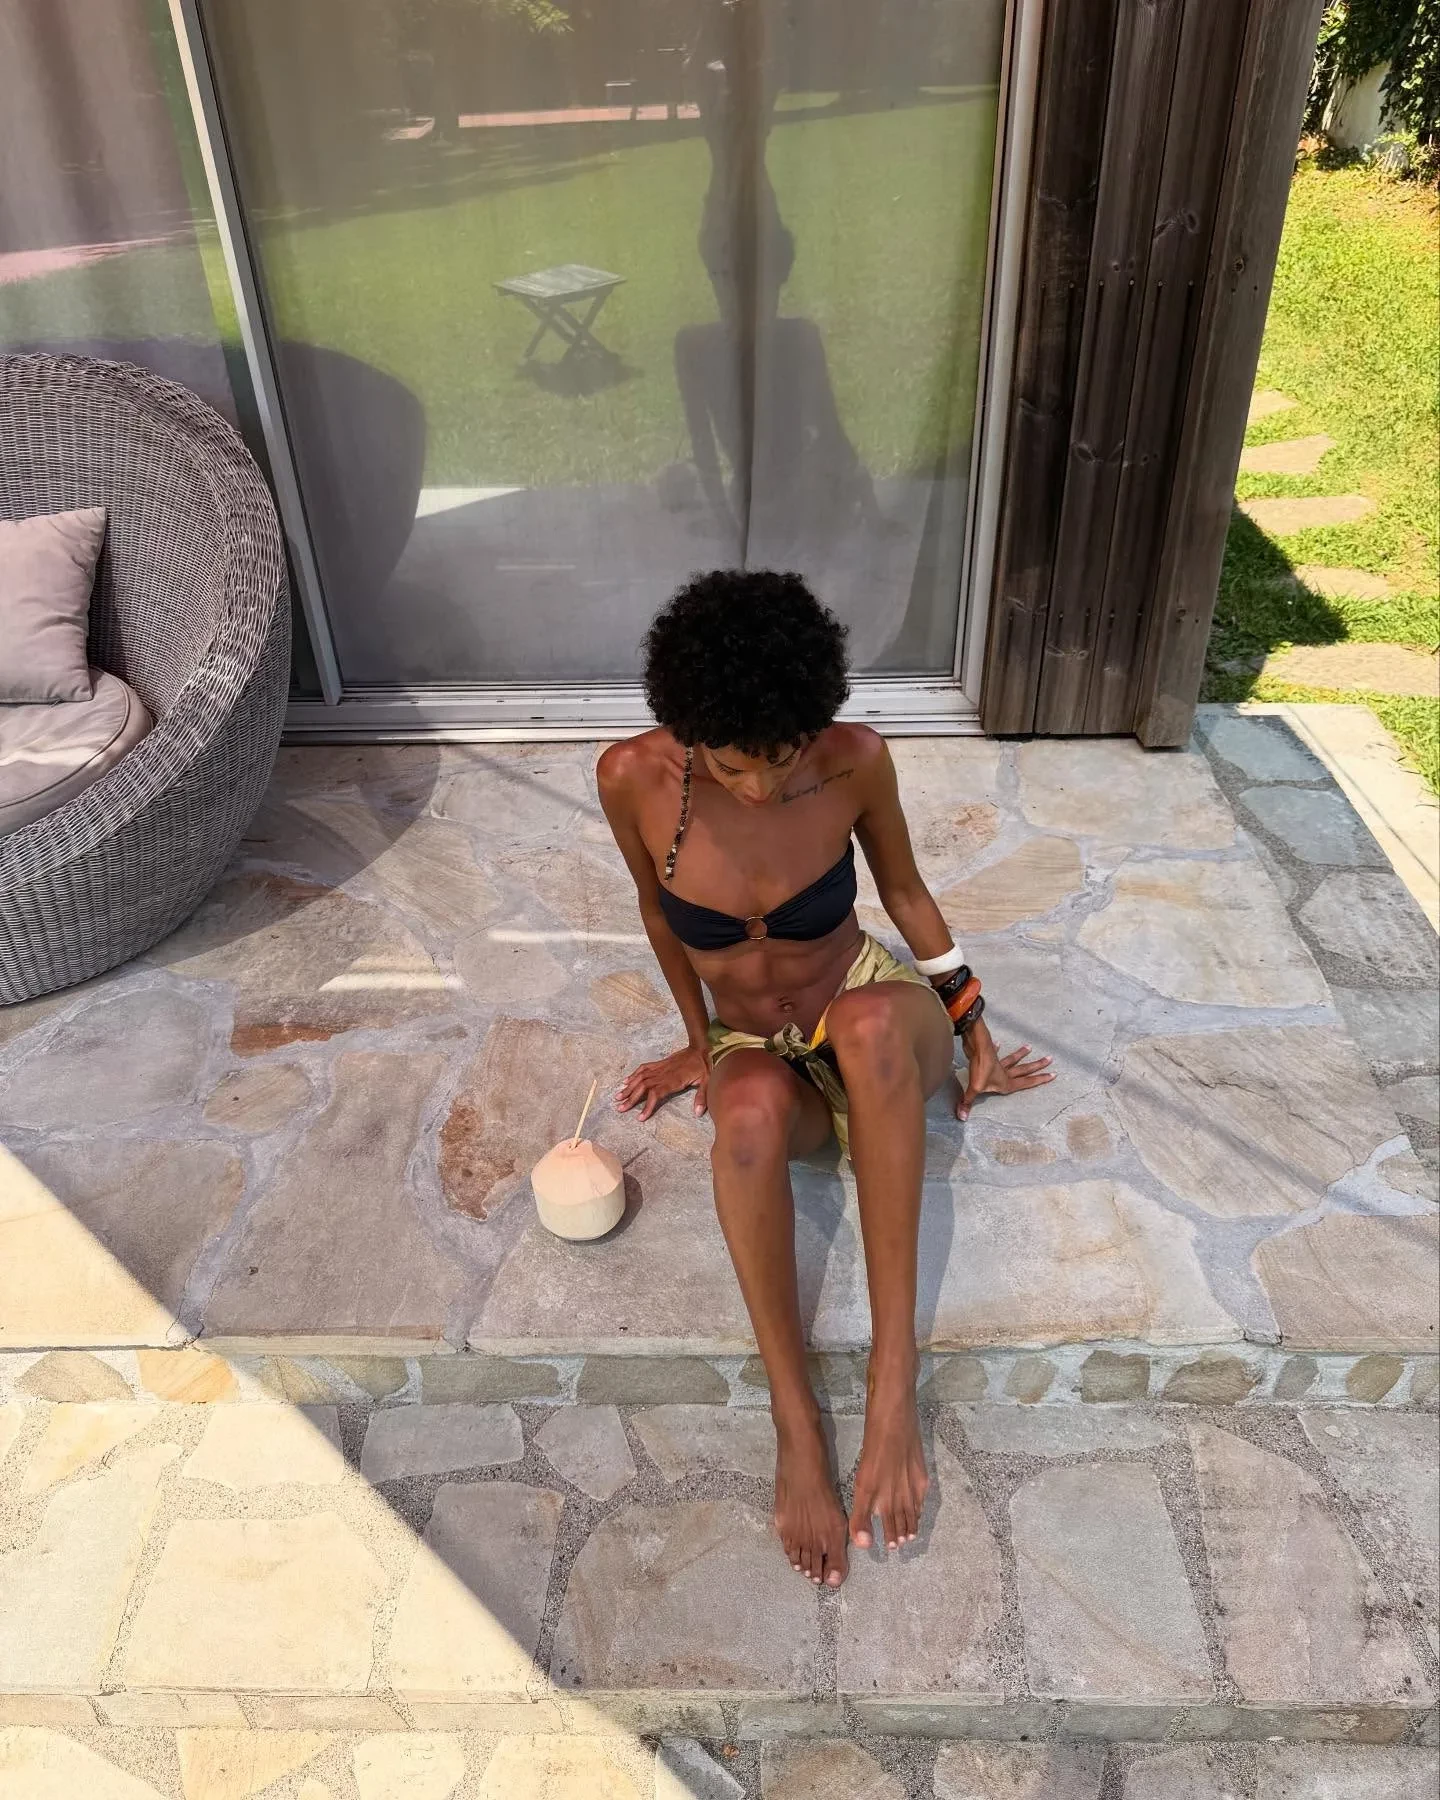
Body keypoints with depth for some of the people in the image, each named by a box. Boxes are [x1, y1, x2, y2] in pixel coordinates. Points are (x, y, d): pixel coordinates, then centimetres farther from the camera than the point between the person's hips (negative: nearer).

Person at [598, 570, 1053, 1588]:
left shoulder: (855, 760, -18)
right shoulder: (635, 778, -17)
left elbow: (905, 891, 0)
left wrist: (973, 1027, 5)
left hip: (882, 1031, 0)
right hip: (759, 1050, 1)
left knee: (870, 1016, -40)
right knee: (751, 1104, -39)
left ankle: (895, 1371, -37)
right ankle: (794, 1419, -31)